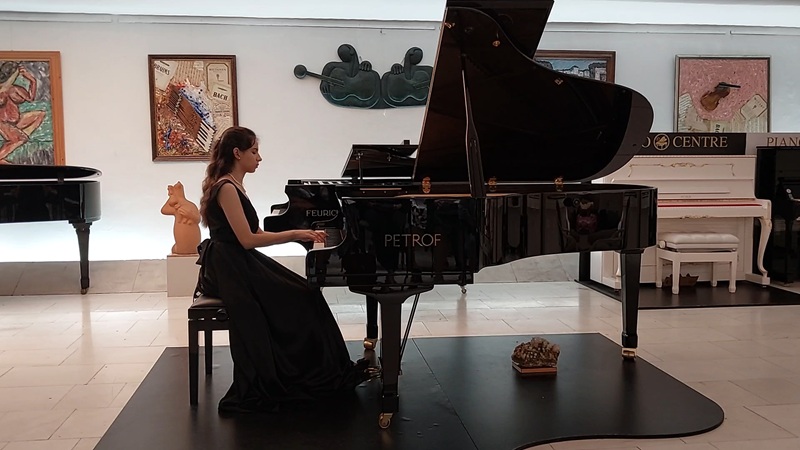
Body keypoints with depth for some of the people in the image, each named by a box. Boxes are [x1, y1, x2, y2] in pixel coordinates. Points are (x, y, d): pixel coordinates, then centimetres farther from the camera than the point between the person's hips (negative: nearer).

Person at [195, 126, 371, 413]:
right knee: (299, 301, -13)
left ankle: (329, 373, 3)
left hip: (239, 265, 9)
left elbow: (255, 234, 14)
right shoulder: (227, 188, -15)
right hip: (229, 269, -9)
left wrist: (302, 235, 7)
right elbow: (248, 239, -20)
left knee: (303, 296, -1)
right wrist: (293, 234, -15)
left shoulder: (234, 186, 15)